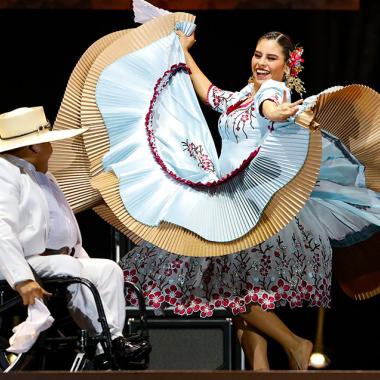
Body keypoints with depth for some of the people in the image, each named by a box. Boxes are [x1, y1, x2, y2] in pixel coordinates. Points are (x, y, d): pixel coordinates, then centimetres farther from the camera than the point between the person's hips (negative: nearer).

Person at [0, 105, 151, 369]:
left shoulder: (43, 177, 25)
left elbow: (67, 231, 30)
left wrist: (85, 261, 16)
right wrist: (22, 279, -33)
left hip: (62, 260, 9)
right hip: (27, 265, -9)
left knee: (108, 269, -12)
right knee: (68, 268, -34)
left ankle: (112, 341, -25)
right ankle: (108, 340, -29)